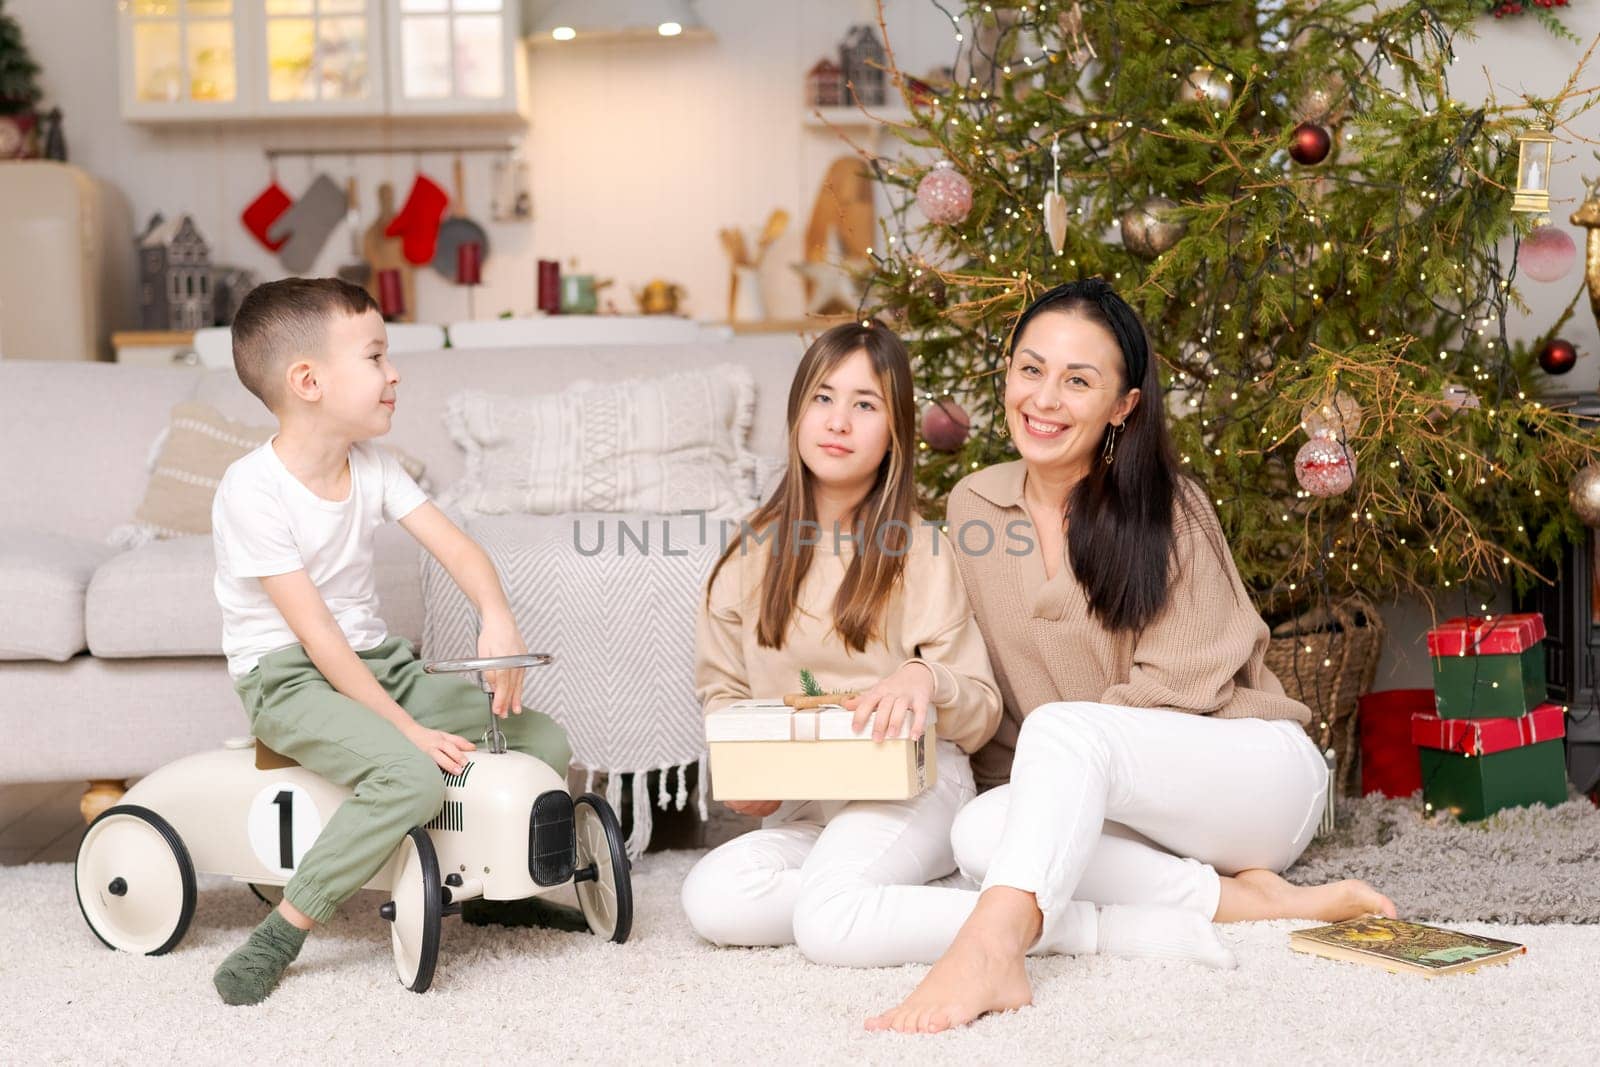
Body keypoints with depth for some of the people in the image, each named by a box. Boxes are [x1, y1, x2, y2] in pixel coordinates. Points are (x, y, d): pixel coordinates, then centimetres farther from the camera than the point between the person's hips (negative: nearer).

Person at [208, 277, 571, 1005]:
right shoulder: (252, 490, -18)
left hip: (378, 664, 8)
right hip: (288, 679, -8)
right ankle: (281, 935, -22)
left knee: (545, 743, -2)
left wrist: (499, 621, -24)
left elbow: (456, 548, -2)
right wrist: (406, 727, -24)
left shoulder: (373, 465, 5)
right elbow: (316, 635, -21)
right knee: (413, 776, -34)